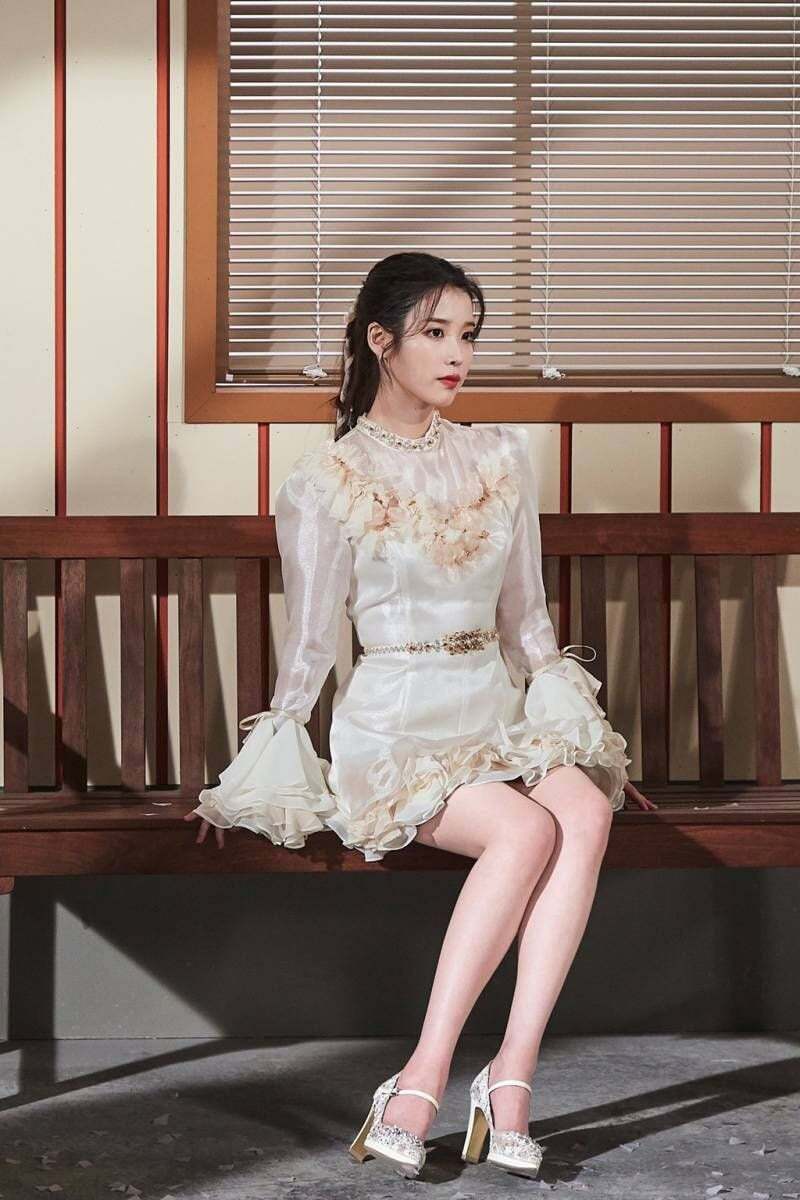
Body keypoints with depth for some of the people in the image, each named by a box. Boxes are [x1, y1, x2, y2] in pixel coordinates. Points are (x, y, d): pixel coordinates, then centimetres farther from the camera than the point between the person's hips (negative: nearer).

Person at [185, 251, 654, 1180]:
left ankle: (511, 1074, -33)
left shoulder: (500, 458, 12)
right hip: (396, 727, -4)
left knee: (585, 811, -29)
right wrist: (254, 785, 4)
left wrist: (583, 741, 16)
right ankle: (422, 1083, -30)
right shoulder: (327, 480, -1)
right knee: (526, 829, -32)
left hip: (500, 714, 4)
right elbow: (309, 644, 4)